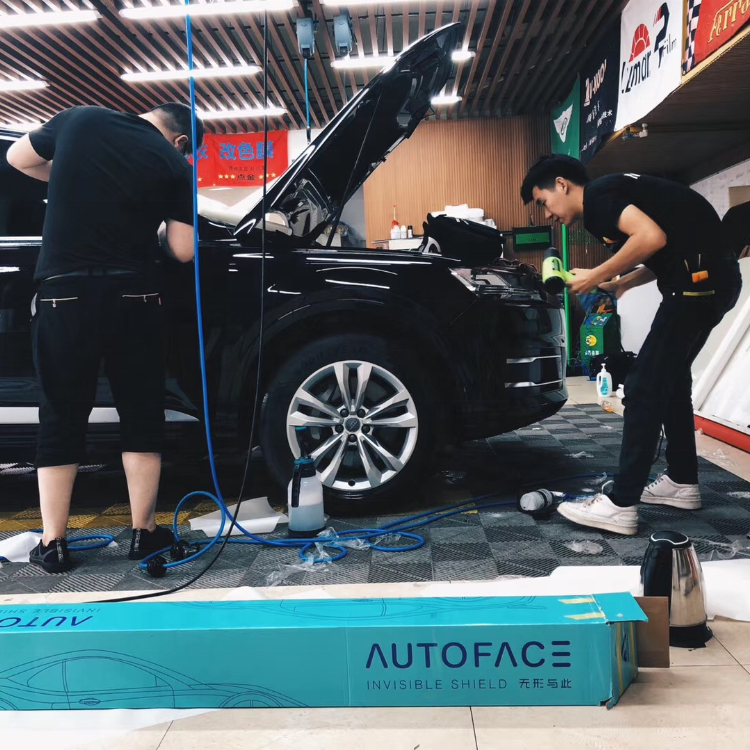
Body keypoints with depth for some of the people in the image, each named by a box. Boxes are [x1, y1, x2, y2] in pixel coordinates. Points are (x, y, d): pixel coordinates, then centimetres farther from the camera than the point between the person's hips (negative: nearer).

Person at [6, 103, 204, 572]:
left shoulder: (79, 119, 8)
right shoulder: (175, 165, 2)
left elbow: (17, 158, 21)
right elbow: (183, 251, 1)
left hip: (64, 292, 2)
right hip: (132, 297, -1)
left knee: (61, 419, 8)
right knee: (142, 416, 10)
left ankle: (53, 544, 12)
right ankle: (144, 533, 14)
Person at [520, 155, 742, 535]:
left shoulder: (596, 195, -8)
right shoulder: (608, 196, 21)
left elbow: (652, 237, -24)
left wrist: (595, 276, -13)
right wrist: (618, 285, 13)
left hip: (700, 277, -10)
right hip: (708, 276, 10)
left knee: (645, 386, -9)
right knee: (670, 379, 19)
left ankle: (620, 504, -5)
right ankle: (682, 482, 29)